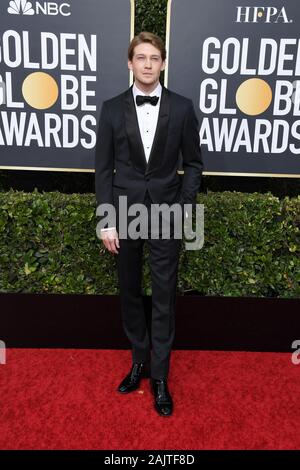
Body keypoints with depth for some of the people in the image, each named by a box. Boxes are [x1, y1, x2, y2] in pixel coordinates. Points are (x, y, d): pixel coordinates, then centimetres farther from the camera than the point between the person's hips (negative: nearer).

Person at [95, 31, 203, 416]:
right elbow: (103, 168, 1)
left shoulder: (182, 107, 1)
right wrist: (107, 220, -4)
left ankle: (159, 376, 20)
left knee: (164, 297, 4)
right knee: (129, 293, 12)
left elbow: (193, 164, 5)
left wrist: (184, 208, -5)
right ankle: (140, 359, 34)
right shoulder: (112, 108, 2)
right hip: (124, 213, 2)